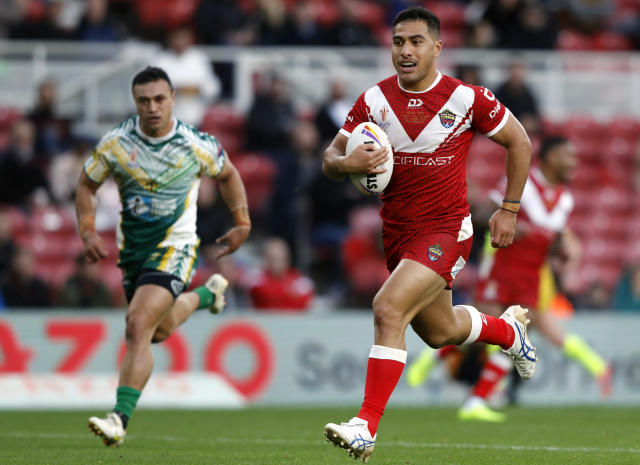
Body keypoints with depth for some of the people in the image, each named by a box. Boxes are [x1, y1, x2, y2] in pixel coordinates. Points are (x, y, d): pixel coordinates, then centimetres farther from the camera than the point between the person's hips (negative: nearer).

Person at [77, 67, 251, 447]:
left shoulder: (196, 145, -13)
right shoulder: (115, 143, -10)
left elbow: (227, 174, 8)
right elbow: (87, 184, 5)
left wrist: (243, 224, 5)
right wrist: (88, 232, -8)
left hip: (175, 247, -5)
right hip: (133, 249, 5)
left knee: (139, 327, -22)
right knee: (161, 330, 22)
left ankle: (121, 419, -24)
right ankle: (206, 295, 55)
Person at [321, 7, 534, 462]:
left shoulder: (467, 98, -11)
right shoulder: (375, 100, -3)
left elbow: (519, 142, 3)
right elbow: (331, 159, 2)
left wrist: (509, 210, 2)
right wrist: (350, 162, -22)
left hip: (446, 230, -6)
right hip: (397, 233, 6)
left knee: (389, 309, -25)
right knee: (440, 331, 22)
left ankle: (366, 427, -24)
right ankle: (510, 329, 55)